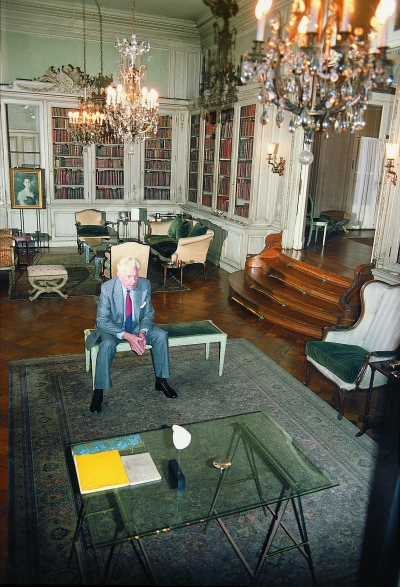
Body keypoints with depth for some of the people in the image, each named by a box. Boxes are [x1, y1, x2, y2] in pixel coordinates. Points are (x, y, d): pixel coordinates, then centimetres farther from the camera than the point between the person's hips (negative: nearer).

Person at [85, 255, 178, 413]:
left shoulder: (145, 285, -14)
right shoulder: (107, 288, -22)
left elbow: (148, 313, -2)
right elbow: (102, 320, -22)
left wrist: (143, 332, -24)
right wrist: (126, 336, -33)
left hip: (137, 326, 3)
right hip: (114, 327, -3)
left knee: (161, 336, -19)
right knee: (107, 345, -34)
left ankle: (161, 381, -1)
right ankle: (98, 393, -19)